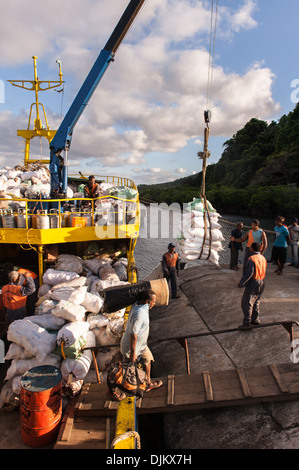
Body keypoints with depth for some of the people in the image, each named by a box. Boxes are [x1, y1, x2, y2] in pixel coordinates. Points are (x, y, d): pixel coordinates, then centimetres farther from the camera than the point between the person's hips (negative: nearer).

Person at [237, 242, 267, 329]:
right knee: (256, 303, 19)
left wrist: (241, 283, -13)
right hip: (261, 284, 9)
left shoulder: (251, 259, -20)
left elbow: (248, 274, -23)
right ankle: (255, 320, 28)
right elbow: (264, 272, 12)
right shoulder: (263, 258, 7)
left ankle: (246, 323, 3)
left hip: (252, 284, -9)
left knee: (246, 303, 0)